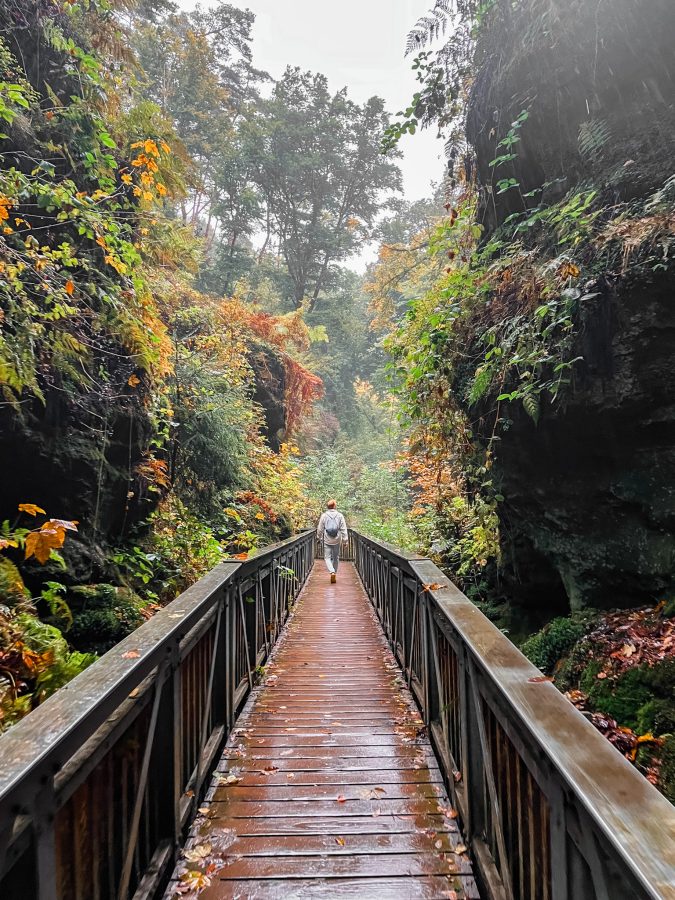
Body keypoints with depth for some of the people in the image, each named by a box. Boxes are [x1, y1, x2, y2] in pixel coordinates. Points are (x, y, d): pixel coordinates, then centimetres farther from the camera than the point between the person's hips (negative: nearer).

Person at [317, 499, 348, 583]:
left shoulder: (324, 515, -4)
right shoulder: (340, 515, -4)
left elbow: (320, 528, 2)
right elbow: (343, 529, -4)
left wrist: (319, 537, 17)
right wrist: (345, 539, 1)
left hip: (327, 541, -1)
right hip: (337, 540, 1)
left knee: (327, 557, 3)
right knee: (336, 557, 16)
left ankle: (332, 572, -19)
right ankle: (334, 573, 22)